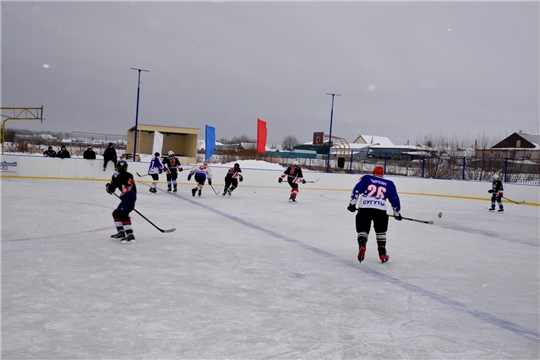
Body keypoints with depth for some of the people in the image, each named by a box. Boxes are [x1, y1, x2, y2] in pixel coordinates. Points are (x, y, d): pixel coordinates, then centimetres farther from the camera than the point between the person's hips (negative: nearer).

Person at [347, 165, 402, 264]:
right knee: (380, 231, 22)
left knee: (362, 230, 9)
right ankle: (382, 254, 23)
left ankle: (362, 245, -20)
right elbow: (394, 199, 21)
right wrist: (397, 213, 32)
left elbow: (356, 190, 5)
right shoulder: (389, 184, 20)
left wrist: (352, 204, 8)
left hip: (364, 208, -1)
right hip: (380, 209, 1)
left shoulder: (366, 178, 17)